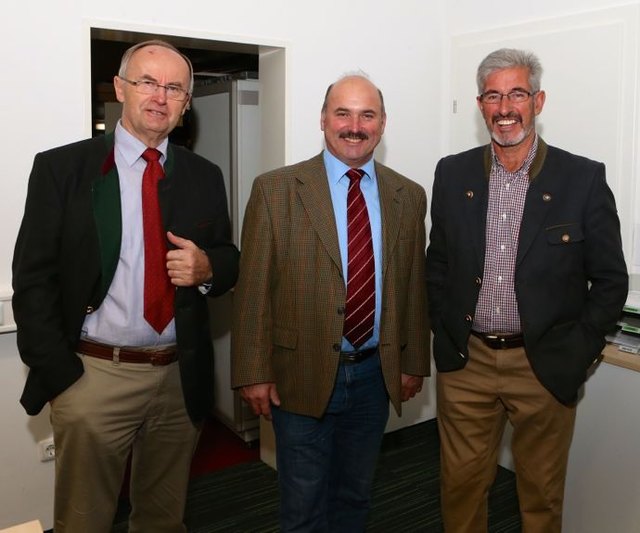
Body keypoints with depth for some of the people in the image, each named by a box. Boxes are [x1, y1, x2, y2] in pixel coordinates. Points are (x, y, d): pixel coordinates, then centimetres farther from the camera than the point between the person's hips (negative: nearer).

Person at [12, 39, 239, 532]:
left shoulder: (204, 177, 6)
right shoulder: (60, 168, -3)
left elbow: (229, 262, 13)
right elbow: (32, 279, -5)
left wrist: (206, 267, -11)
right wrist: (60, 375, -10)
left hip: (180, 377, 3)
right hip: (91, 376, -2)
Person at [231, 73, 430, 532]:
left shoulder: (409, 197, 3)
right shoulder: (276, 190, -7)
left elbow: (414, 287, 8)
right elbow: (253, 289, -8)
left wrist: (413, 362, 10)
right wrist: (254, 373, -9)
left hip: (375, 374, 3)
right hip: (302, 376, -3)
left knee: (356, 496, 22)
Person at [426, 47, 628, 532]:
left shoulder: (584, 179, -6)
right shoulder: (453, 174, 2)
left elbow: (610, 280, -1)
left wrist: (579, 353, -5)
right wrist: (446, 337, 4)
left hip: (544, 368, -1)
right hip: (465, 364, 2)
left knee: (542, 492, 15)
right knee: (461, 484, 15)